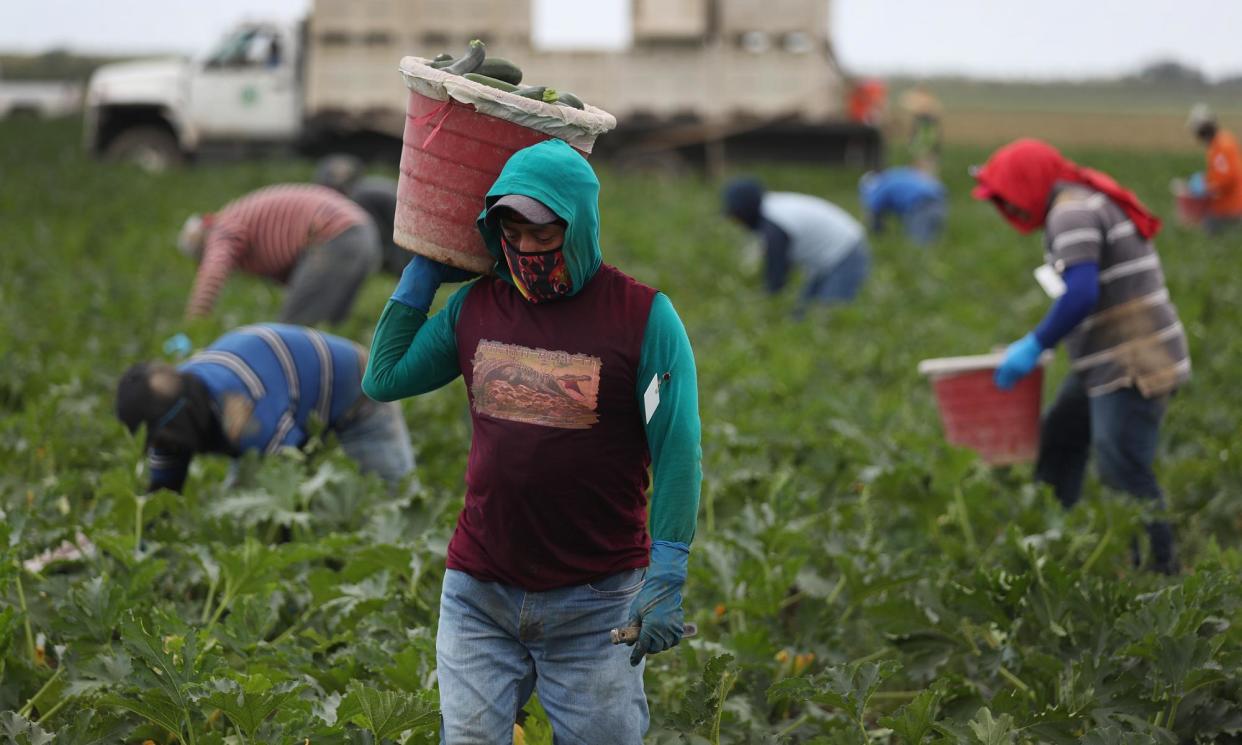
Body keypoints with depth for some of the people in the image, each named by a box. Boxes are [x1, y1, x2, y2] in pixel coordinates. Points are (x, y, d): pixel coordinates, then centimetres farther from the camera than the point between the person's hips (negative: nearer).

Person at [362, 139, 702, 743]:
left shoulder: (643, 317, -7)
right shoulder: (475, 307, 6)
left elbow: (676, 455, -9)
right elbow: (384, 379, 13)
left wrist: (665, 580, -15)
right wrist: (420, 277, 11)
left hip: (595, 602, -3)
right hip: (478, 595, 3)